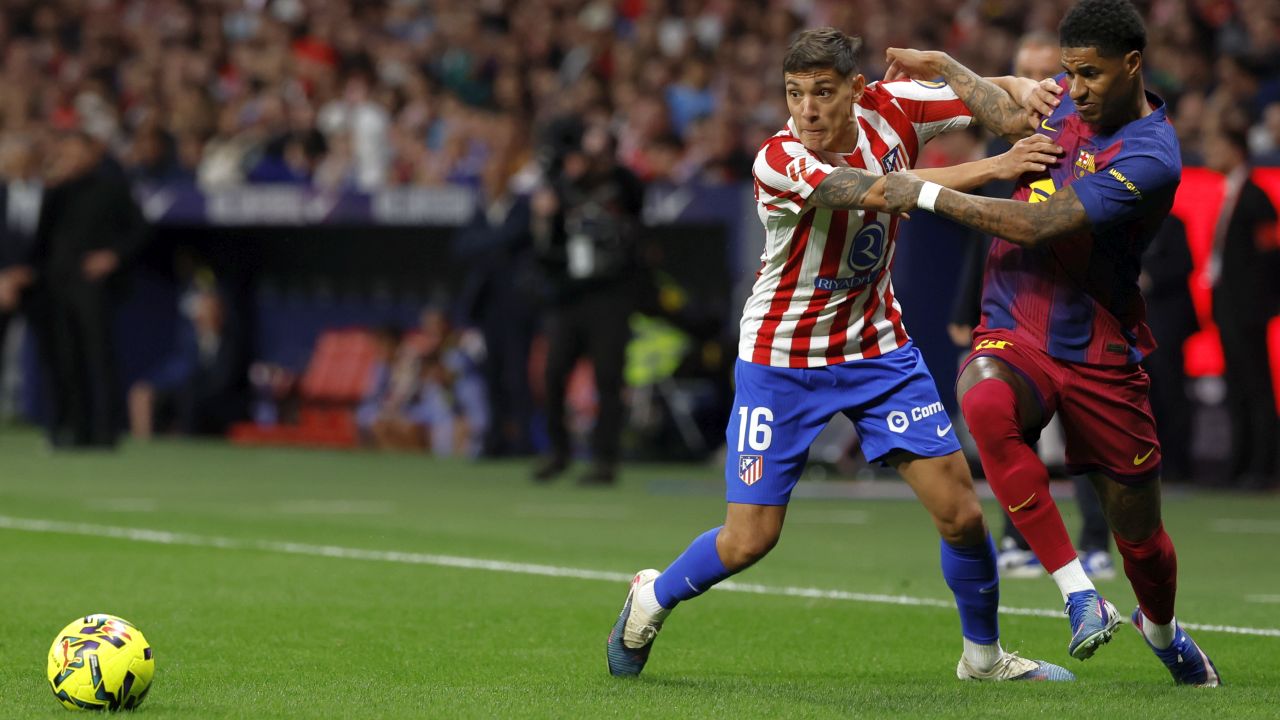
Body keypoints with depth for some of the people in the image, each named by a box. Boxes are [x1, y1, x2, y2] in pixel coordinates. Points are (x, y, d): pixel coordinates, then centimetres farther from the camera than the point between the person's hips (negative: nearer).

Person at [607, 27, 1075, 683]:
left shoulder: (889, 108, -11)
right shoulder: (778, 161, -25)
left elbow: (1001, 107, -4)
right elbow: (878, 192, -39)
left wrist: (1031, 97, -29)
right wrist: (993, 167, -45)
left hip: (879, 349, 4)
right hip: (781, 358, -4)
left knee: (962, 514, -3)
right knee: (749, 540, -3)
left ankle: (984, 654, 20)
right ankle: (652, 598, 28)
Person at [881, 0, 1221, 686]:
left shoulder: (1150, 158, -19)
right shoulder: (1068, 96, 3)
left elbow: (1037, 225, -25)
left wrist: (927, 194, -20)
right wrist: (940, 65, 29)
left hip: (1099, 357, -4)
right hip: (1014, 335, 4)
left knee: (1140, 537, 7)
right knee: (984, 402, -35)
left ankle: (1161, 627, 45)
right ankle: (1079, 595, -30)